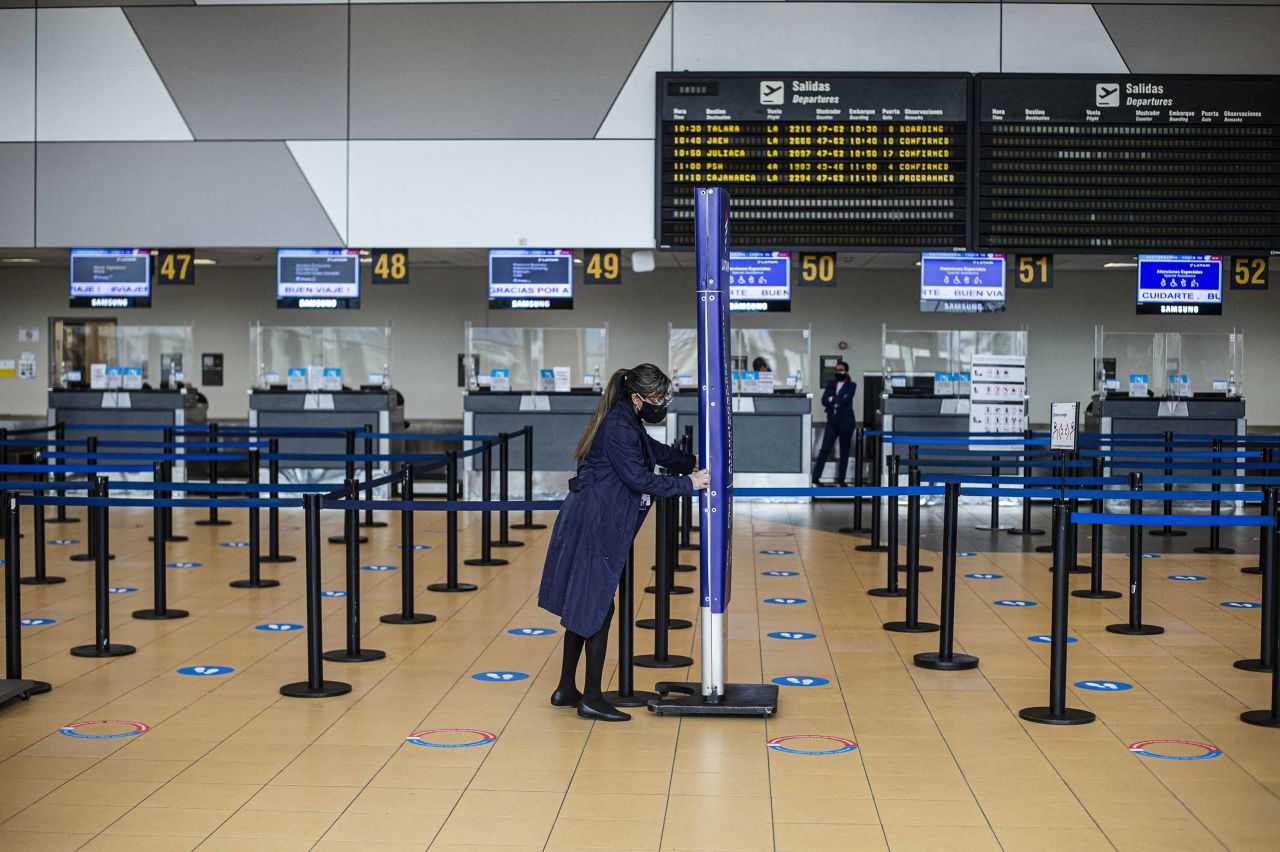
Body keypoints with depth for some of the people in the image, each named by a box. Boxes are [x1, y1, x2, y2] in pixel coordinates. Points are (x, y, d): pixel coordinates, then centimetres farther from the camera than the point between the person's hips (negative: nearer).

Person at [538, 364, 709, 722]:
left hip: (589, 524, 10)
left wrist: (692, 463, 20)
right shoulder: (619, 429, -19)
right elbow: (640, 479, -20)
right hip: (594, 527, -10)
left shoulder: (627, 422, 12)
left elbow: (655, 450, 27)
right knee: (596, 610, -3)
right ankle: (591, 699, 3)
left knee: (583, 608, 15)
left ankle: (567, 689, 23)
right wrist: (688, 483, -14)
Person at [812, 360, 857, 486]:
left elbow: (846, 400, -14)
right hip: (832, 420, 2)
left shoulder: (851, 385, 3)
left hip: (846, 420, -2)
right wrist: (838, 402, -12)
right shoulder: (830, 384, 13)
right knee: (825, 449, -5)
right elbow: (824, 401, 0)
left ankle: (841, 480, 9)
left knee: (844, 450, 3)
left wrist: (833, 400, -5)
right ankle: (815, 478, -5)